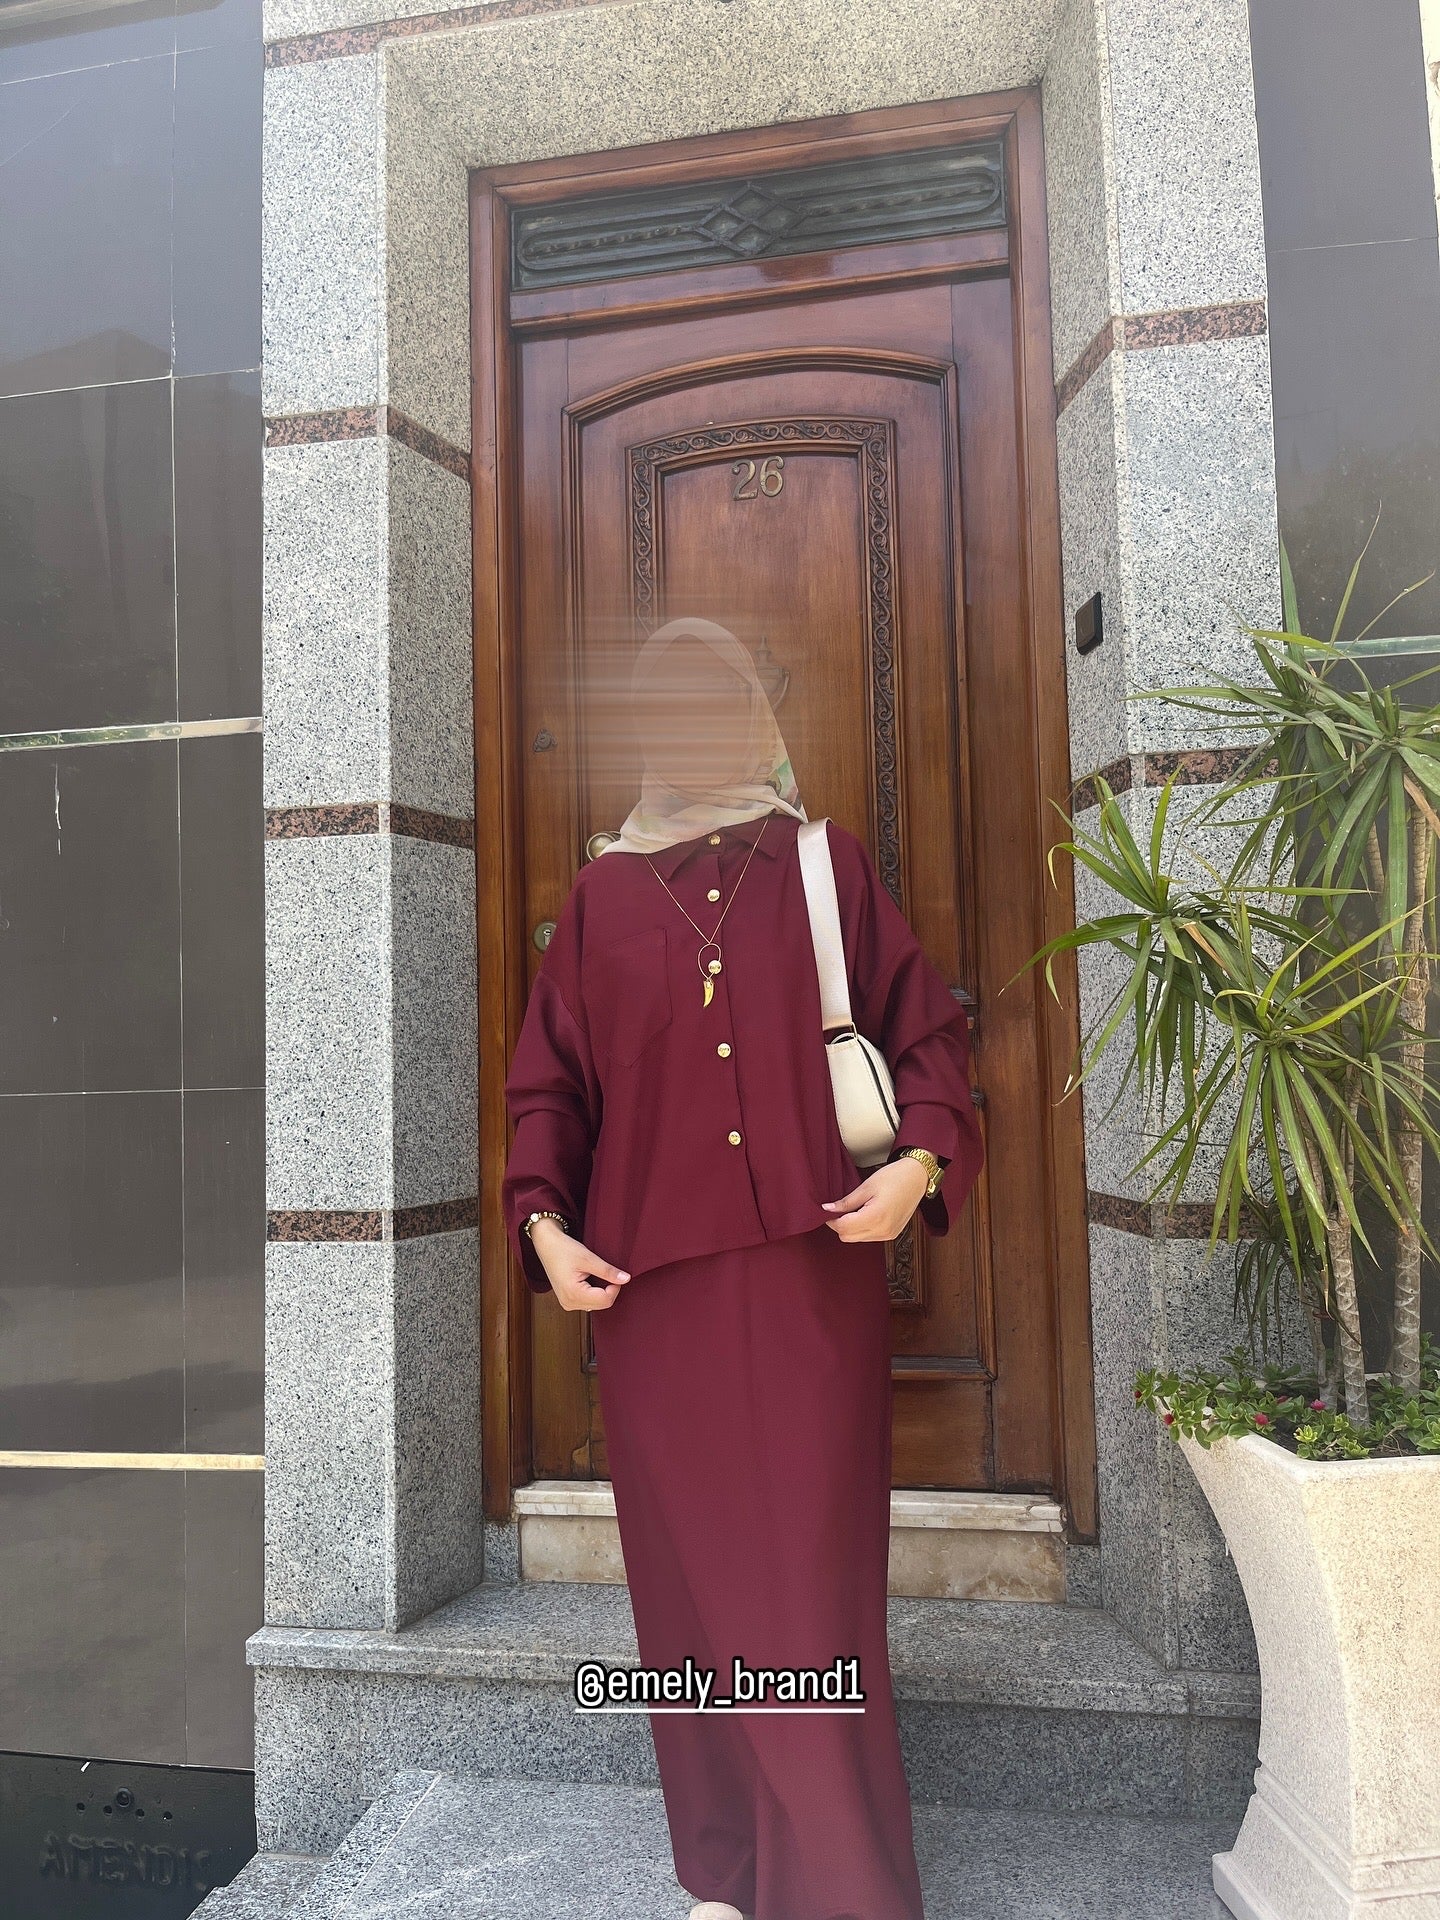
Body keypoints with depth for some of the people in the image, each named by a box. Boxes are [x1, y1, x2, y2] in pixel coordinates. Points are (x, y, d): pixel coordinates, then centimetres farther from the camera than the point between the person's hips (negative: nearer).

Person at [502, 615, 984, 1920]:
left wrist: (921, 1159, -10)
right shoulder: (604, 895, 10)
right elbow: (549, 1084, 10)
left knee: (812, 1569, 1)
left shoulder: (829, 868, 7)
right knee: (691, 1569, 8)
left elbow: (929, 1031, 7)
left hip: (812, 1273, -1)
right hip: (651, 1282, 2)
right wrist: (544, 1223, -3)